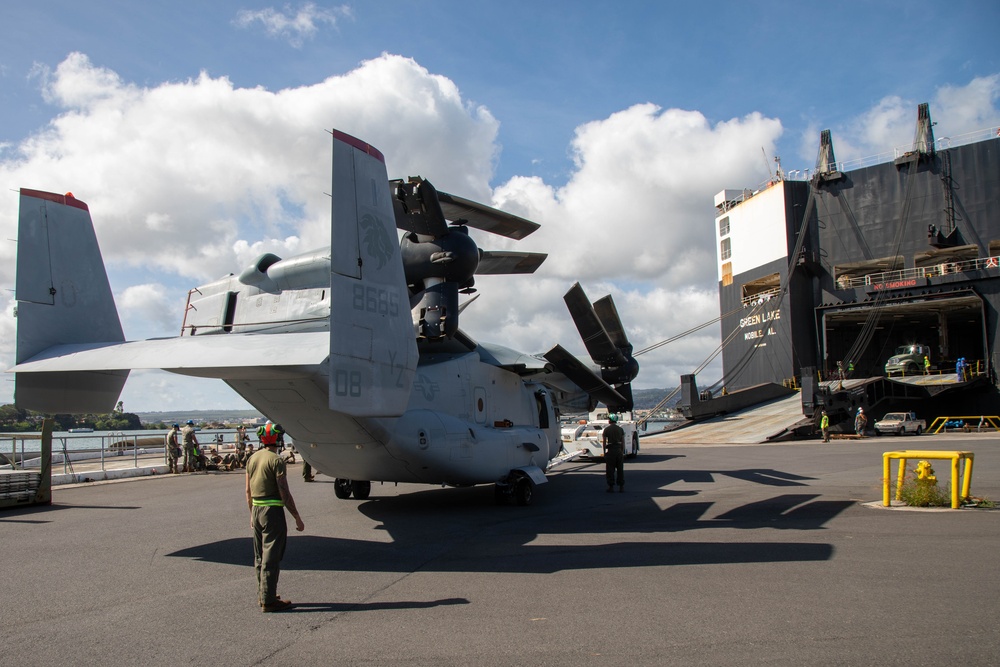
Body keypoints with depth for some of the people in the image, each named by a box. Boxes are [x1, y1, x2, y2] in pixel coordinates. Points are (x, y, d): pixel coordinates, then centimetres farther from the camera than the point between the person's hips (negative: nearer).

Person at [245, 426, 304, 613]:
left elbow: (248, 491, 14)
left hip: (256, 510, 8)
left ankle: (262, 595, 28)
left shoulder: (252, 459, 8)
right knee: (271, 558, -2)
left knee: (260, 557, 17)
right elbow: (284, 493, -17)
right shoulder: (276, 460, -15)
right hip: (272, 511, -8)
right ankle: (268, 601, 3)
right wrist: (297, 518, -11)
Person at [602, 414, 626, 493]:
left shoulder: (606, 429, -2)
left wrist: (604, 451, 4)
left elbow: (604, 441, -3)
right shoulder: (620, 429, 6)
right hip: (619, 450, 3)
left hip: (610, 450, -3)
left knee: (610, 469, 3)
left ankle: (611, 486, 4)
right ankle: (621, 486, 9)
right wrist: (623, 451, 12)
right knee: (620, 469, 8)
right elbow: (623, 441, 6)